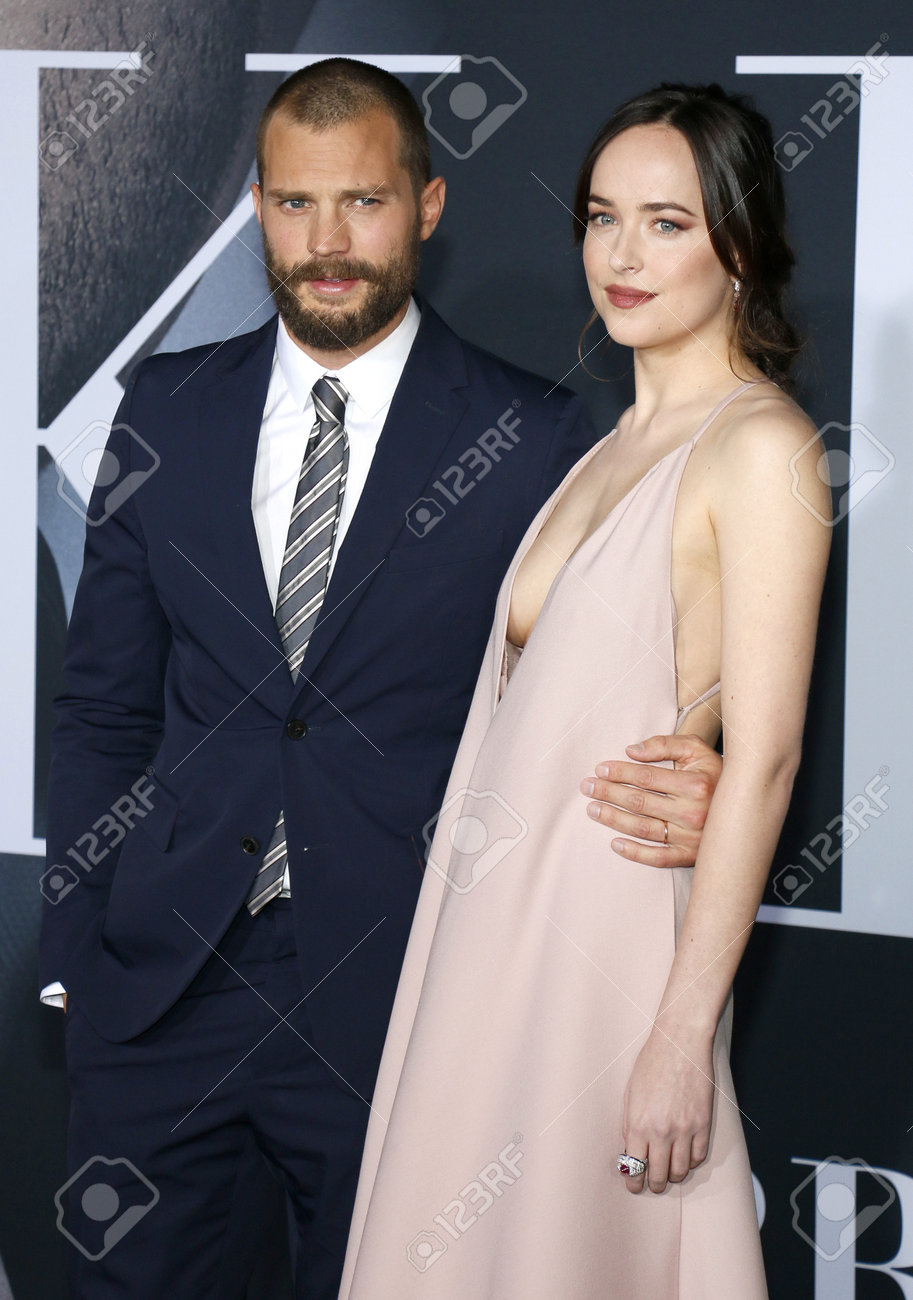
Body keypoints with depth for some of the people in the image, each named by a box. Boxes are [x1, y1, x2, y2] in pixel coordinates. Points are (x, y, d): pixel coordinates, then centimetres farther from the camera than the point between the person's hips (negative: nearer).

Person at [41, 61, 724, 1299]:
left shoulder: (532, 440, -4)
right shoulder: (168, 411, 6)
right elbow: (105, 705, 10)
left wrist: (680, 796, -23)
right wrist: (74, 948, 5)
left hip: (392, 993, -2)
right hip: (160, 979, 3)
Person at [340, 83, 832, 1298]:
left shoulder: (759, 448, -13)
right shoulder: (623, 442, 13)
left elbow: (763, 759, -17)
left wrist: (684, 1033, -20)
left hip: (615, 923, -8)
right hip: (500, 917, 8)